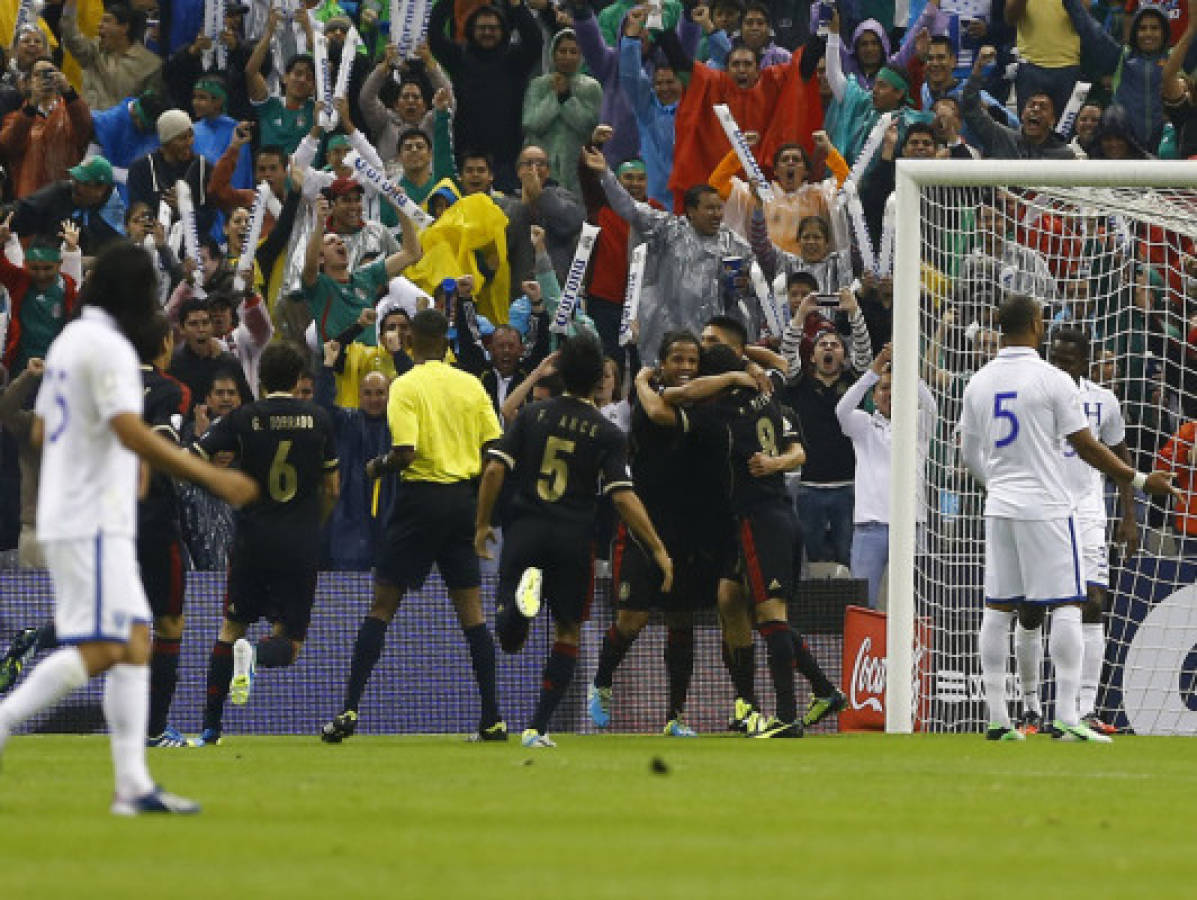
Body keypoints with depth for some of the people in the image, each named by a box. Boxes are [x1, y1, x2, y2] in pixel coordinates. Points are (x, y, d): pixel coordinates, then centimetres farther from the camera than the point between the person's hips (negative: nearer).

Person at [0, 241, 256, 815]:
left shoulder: (69, 340, 15)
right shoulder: (109, 348, -14)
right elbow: (131, 432, -24)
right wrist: (211, 477, -23)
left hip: (67, 519, 10)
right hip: (93, 523, -10)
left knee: (135, 642, 6)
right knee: (99, 649, -13)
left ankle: (133, 784, 1)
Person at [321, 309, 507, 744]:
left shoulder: (405, 387, -8)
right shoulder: (471, 385, 5)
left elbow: (405, 452, -16)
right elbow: (495, 447, 3)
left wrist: (378, 467, 3)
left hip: (421, 494, -4)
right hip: (463, 502, 4)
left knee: (381, 607, 1)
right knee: (471, 611, 7)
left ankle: (349, 711, -4)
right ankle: (492, 720, 2)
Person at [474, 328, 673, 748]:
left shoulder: (532, 415, 3)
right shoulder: (607, 434, -3)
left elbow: (495, 469, -2)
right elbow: (623, 497, -9)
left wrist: (482, 525, 9)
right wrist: (659, 551, -4)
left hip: (524, 534, 1)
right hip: (573, 540, -1)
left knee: (509, 641, 4)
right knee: (568, 635, 15)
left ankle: (521, 595, -30)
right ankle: (537, 729, 9)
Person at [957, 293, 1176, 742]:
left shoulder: (980, 382, 6)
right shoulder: (1051, 380, -11)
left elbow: (969, 451, 15)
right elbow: (1086, 447, -9)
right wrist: (1140, 481, 1)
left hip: (1000, 507, 6)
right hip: (1045, 505, -6)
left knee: (998, 607, 8)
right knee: (1066, 604, -3)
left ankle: (997, 720, 7)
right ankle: (1066, 717, -11)